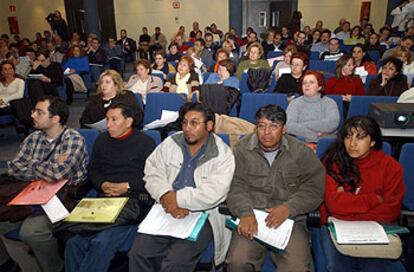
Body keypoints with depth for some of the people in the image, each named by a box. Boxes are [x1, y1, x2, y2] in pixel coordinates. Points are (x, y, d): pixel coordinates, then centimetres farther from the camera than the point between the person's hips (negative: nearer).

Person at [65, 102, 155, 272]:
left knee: (102, 243, -27)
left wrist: (127, 187, -9)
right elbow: (92, 170, 21)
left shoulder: (145, 142, 4)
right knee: (73, 242, -20)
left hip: (131, 201, -4)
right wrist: (102, 184, 1)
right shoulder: (102, 140, 20)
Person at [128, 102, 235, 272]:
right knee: (138, 254, -11)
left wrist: (178, 198, -13)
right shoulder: (170, 143, 8)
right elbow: (152, 173, 3)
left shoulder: (223, 155, -8)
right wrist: (166, 197, -14)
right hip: (166, 211, 4)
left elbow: (213, 194, -17)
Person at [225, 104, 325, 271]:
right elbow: (236, 188, -2)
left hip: (291, 220, 0)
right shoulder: (243, 149, 2)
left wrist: (288, 208, -16)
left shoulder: (301, 152, 2)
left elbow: (314, 188, -1)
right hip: (251, 219, 0)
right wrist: (246, 213, -20)